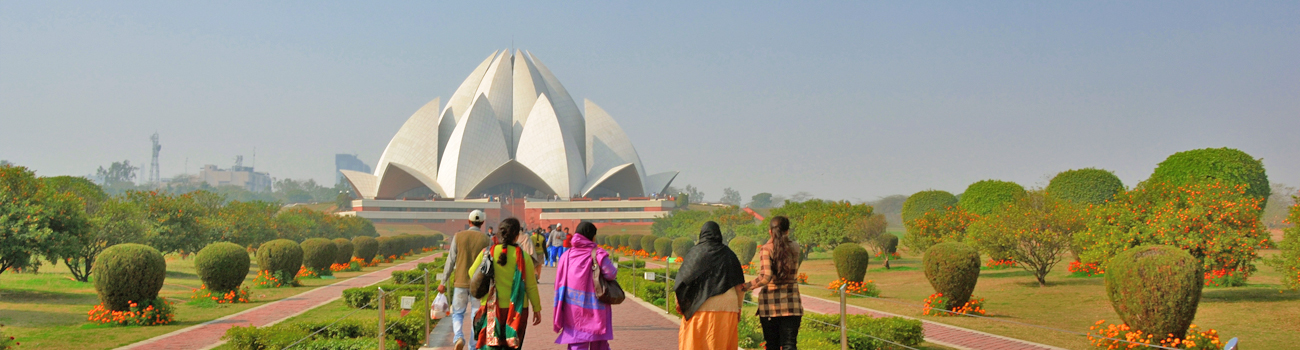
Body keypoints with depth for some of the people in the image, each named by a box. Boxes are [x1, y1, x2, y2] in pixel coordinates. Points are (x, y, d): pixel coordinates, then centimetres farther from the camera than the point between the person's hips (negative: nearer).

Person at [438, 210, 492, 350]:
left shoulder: (458, 236, -3)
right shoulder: (486, 240, -6)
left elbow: (450, 261, -2)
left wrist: (443, 282, 6)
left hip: (461, 282, 1)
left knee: (457, 313, 13)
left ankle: (459, 337, -12)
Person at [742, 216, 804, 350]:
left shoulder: (766, 249, -7)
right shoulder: (794, 248, 4)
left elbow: (766, 277, -18)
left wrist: (747, 286, -6)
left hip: (770, 301, -2)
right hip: (791, 300, 2)